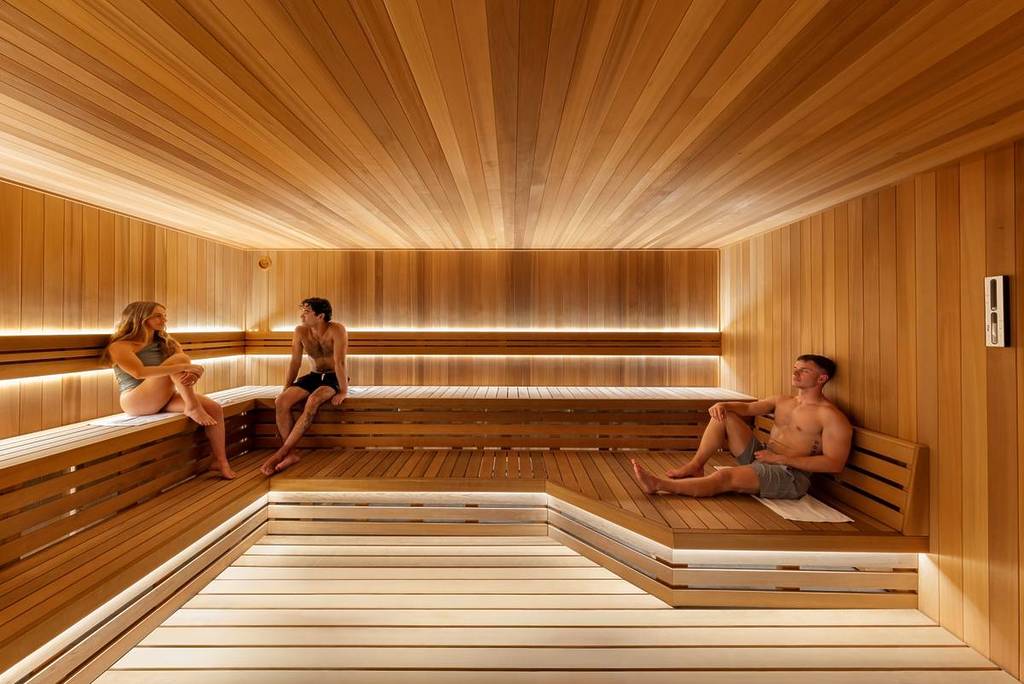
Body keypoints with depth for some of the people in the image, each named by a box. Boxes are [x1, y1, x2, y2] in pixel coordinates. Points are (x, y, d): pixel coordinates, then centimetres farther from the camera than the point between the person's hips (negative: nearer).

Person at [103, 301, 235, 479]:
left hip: (164, 398, 6)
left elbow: (187, 365, 2)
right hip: (136, 402, -6)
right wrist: (183, 367, -33)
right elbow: (139, 372, -24)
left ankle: (220, 460, -13)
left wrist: (192, 374, -24)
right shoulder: (120, 346, -5)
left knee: (214, 408, -19)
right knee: (180, 359, -27)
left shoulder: (165, 342, 16)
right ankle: (193, 408, -21)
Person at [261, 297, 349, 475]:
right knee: (281, 401, -18)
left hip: (334, 377, -6)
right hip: (314, 375, 6)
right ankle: (291, 454, -15)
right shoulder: (300, 331, -3)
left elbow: (339, 363, -24)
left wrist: (343, 392, -25)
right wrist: (285, 389, 2)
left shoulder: (337, 330, -20)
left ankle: (282, 452, -26)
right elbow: (295, 362, 3)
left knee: (313, 400, -34)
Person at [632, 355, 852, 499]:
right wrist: (723, 405, -14)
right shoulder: (782, 401, 15)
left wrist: (781, 458, -20)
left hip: (790, 474, -7)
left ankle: (659, 485, -28)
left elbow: (834, 464, -15)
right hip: (760, 458, 8)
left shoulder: (830, 416, -8)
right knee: (723, 415, -6)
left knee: (725, 477, -31)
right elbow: (747, 408, 10)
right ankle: (695, 466, -12)